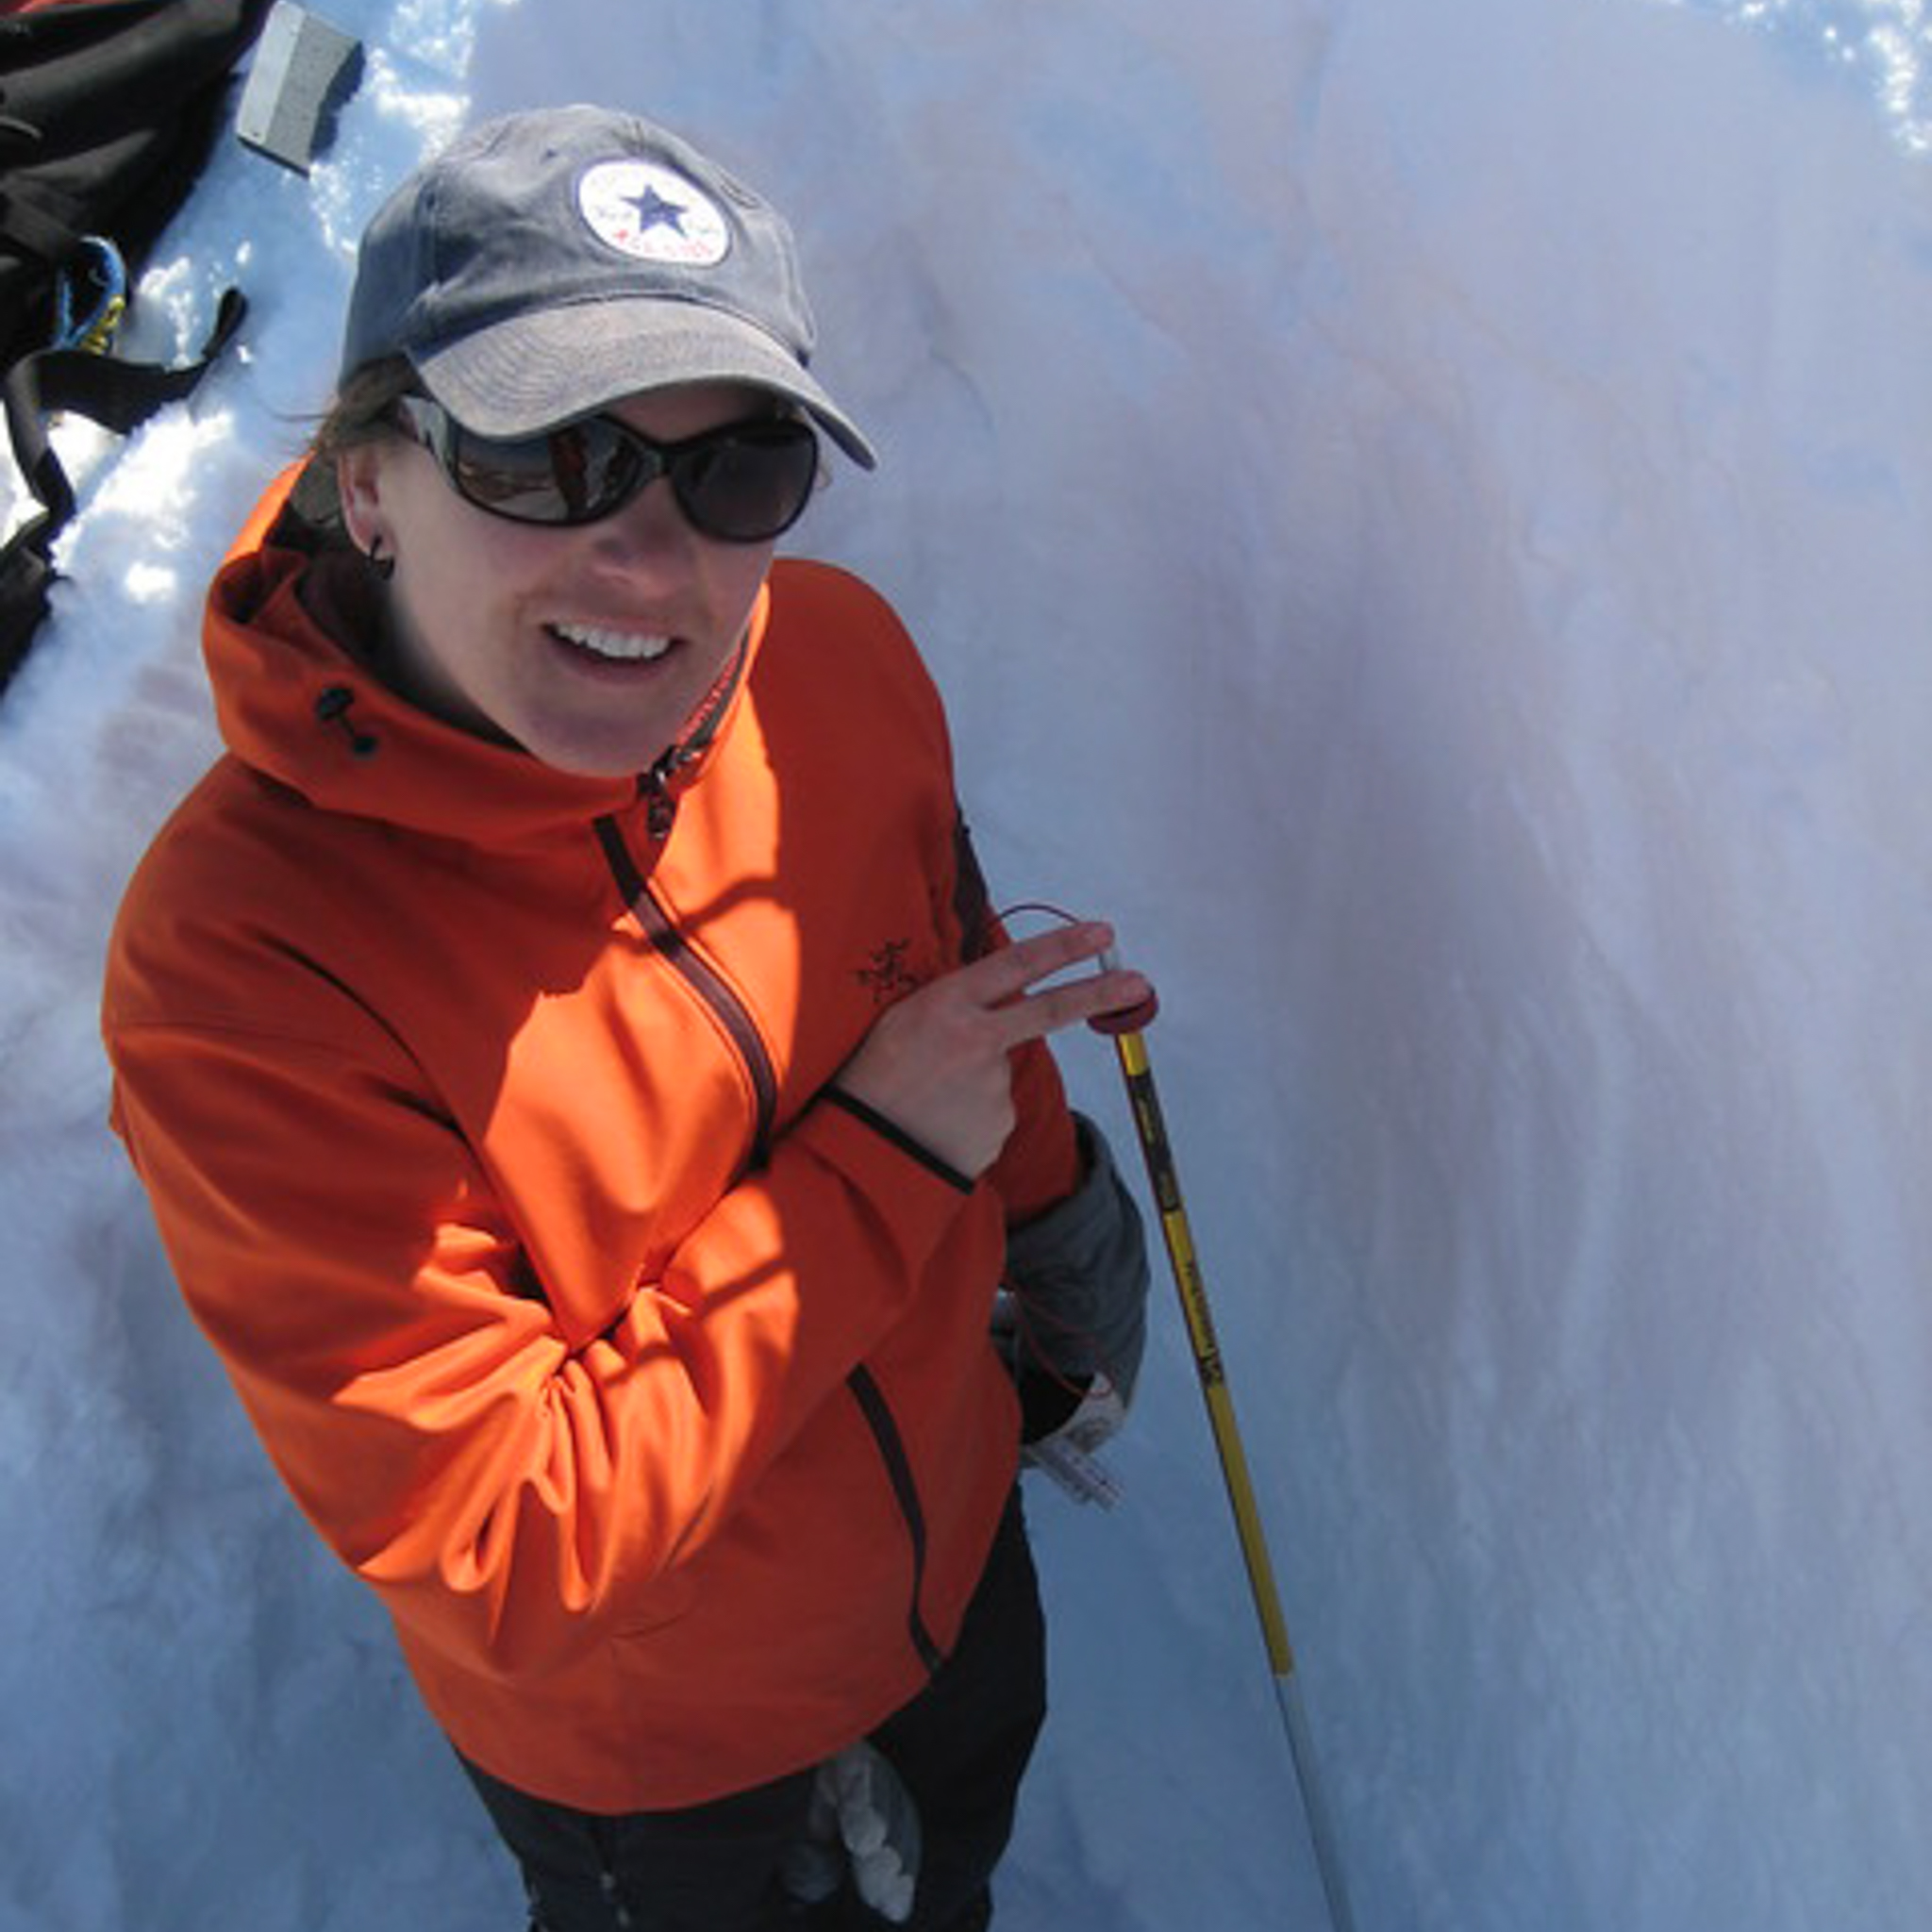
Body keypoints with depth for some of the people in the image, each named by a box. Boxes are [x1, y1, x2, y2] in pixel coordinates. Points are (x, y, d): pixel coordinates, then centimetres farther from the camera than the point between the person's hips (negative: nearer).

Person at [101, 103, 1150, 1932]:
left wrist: (1047, 1203, 16)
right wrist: (880, 1164, -32)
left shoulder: (836, 659, -20)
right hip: (648, 1743, -4)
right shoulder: (237, 962, -36)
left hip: (954, 1538, 5)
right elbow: (504, 1563, -32)